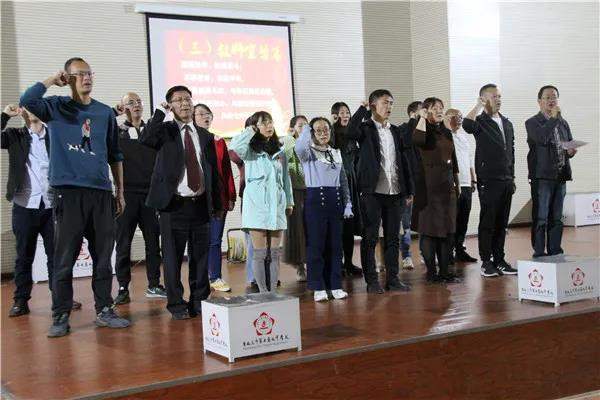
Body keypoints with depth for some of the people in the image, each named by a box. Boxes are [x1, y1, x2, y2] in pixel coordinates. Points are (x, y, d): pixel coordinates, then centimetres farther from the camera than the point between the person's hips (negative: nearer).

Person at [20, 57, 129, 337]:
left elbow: (115, 155, 15)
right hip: (68, 192, -3)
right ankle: (61, 316, 7)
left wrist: (120, 192, 13)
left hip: (101, 192, 3)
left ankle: (104, 311, 17)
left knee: (103, 256, 7)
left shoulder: (105, 112, 11)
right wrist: (53, 80, -5)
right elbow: (27, 100, -17)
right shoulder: (56, 107, 4)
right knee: (64, 259, -1)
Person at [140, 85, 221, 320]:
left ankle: (199, 300, 20)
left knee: (201, 256, 8)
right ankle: (176, 304, 10)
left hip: (200, 204, 4)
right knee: (173, 257, 1)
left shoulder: (205, 136, 13)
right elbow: (145, 140, -21)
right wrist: (160, 113, -14)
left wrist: (216, 204, 10)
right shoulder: (164, 130, 2)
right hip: (174, 204, -3)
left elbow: (213, 171, 13)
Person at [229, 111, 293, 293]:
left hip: (276, 206, 4)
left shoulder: (279, 151, 13)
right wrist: (250, 131, -8)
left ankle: (273, 291, 11)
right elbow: (235, 146, -24)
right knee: (260, 253, -2)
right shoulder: (250, 150, -1)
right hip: (257, 205, -4)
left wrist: (289, 202, 15)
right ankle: (263, 293, 3)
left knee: (274, 253, 6)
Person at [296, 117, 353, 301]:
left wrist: (347, 204, 10)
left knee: (335, 244, 7)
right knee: (316, 244, -2)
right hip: (315, 198, -4)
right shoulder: (308, 153, 1)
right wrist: (306, 129, -22)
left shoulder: (337, 153, 16)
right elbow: (299, 148, -25)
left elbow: (343, 181, 16)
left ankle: (335, 285, 15)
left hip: (335, 200, 5)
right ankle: (318, 287, 5)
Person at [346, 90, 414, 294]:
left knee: (393, 238, 9)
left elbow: (403, 161, 15)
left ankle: (392, 278, 16)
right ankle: (371, 280, 7)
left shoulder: (395, 131, 15)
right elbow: (350, 132, -24)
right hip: (372, 192, -5)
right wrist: (363, 109, -13)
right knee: (370, 237, 1)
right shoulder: (365, 128, -1)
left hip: (394, 192, 5)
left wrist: (408, 189, 11)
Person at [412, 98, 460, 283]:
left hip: (447, 185, 7)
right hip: (429, 185, -7)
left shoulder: (446, 132, 15)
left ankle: (444, 270, 16)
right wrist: (422, 118, -20)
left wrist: (456, 182, 19)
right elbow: (417, 140, -31)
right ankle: (431, 272, 4)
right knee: (430, 229, -3)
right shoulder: (425, 130, -6)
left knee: (448, 229, 8)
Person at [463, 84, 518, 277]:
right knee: (487, 222, -1)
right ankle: (486, 262, 6)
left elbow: (511, 151, 19)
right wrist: (479, 105, -16)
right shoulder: (480, 122, -4)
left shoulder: (507, 123, 15)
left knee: (502, 223, 9)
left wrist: (512, 177, 16)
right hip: (488, 181, -6)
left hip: (506, 180, 6)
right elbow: (467, 125, -30)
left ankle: (499, 260, 16)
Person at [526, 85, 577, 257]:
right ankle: (539, 254, 0)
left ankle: (555, 254, 17)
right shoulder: (532, 122, -3)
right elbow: (541, 139, -21)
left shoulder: (563, 123, 17)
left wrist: (571, 151, -2)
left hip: (560, 176, 6)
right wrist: (553, 118, -20)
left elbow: (571, 144, 21)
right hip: (542, 176, -6)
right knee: (540, 218, -5)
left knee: (556, 218, 10)